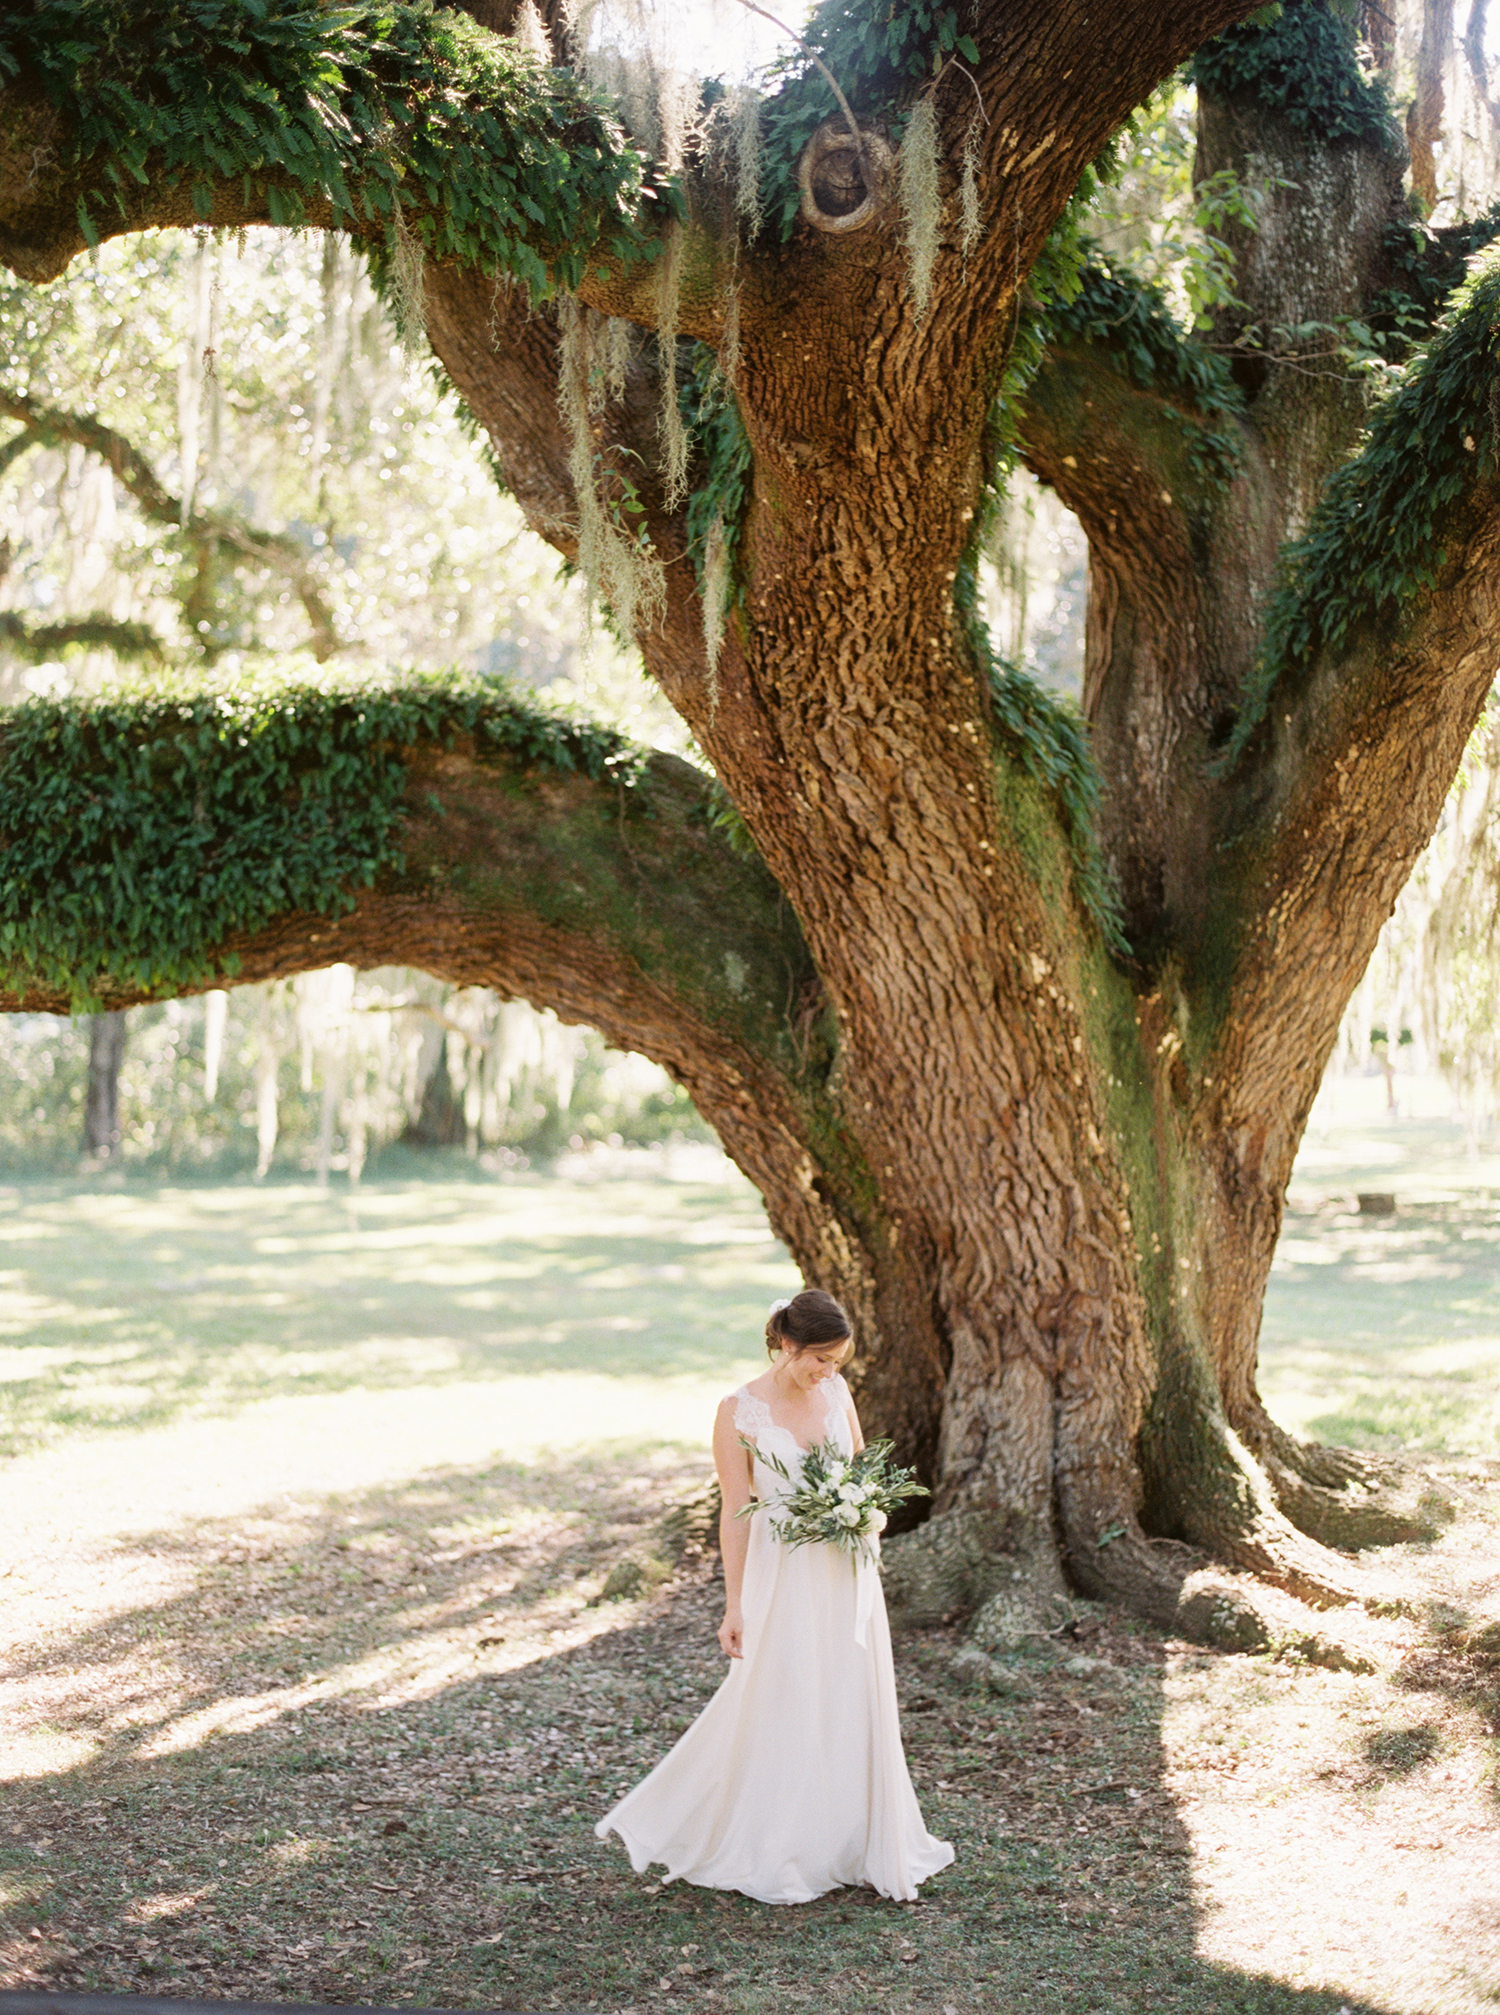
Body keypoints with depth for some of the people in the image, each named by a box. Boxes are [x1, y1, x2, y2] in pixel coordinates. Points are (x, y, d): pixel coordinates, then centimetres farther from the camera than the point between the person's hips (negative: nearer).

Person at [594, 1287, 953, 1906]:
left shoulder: (836, 1392, 2)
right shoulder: (740, 1410, -12)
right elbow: (735, 1512, -10)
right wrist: (733, 1605, -10)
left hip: (847, 1574, 5)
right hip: (782, 1577, -5)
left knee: (851, 1709, 10)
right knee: (778, 1712, 4)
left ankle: (851, 1842, 23)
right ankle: (774, 1858, 19)